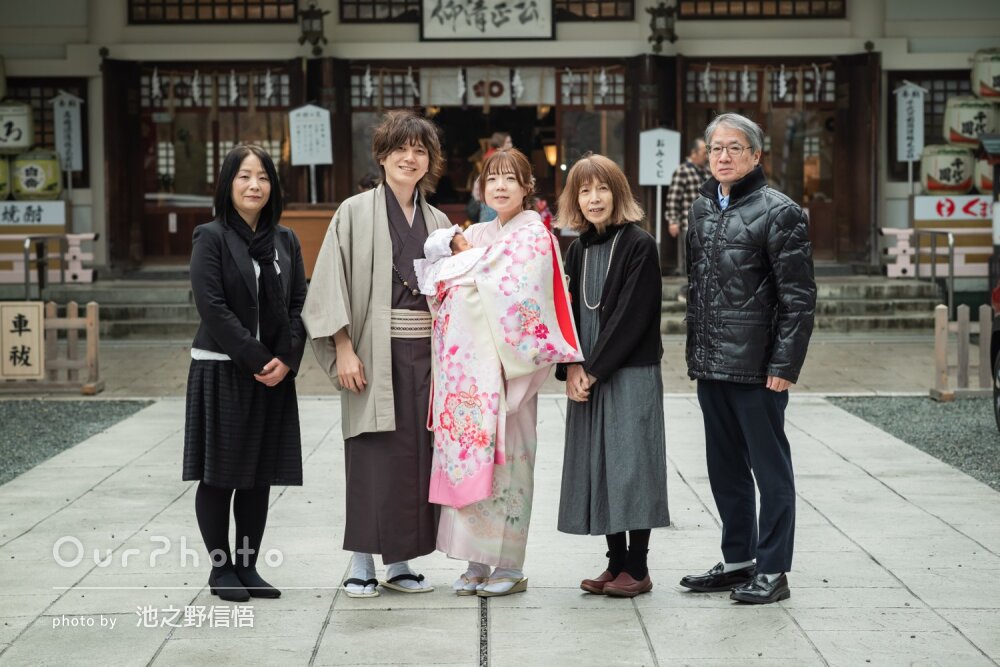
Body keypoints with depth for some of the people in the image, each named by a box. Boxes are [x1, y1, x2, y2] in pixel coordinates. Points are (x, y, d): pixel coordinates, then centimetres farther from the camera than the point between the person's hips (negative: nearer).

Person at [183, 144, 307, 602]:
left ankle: (248, 565, 17)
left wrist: (286, 359, -9)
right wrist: (257, 361, -16)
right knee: (219, 475, 2)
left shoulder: (285, 241, 9)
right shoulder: (211, 238, -5)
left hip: (274, 374, 5)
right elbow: (212, 307, -13)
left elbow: (299, 304, 6)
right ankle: (221, 568, 13)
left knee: (260, 477, 8)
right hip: (221, 371, -4)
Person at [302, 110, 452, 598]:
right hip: (374, 354, -4)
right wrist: (344, 349, -13)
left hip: (425, 354, 4)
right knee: (372, 457, -4)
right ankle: (361, 565, 5)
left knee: (416, 457, 5)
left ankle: (399, 562, 14)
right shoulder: (356, 213, 0)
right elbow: (333, 282, -5)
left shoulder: (438, 222, 13)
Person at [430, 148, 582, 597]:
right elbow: (449, 295, 18)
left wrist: (463, 280, -6)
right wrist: (449, 276, -3)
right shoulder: (473, 236, 17)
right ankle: (477, 562, 12)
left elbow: (516, 299, -14)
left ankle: (510, 565, 4)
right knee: (469, 456, 5)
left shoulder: (533, 237, -4)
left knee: (504, 456, -4)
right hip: (467, 366, 6)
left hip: (504, 364, -6)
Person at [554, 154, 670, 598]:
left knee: (629, 462, -5)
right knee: (597, 465, 7)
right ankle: (616, 563, 16)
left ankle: (637, 568, 3)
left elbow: (632, 315, -13)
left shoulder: (639, 246, -8)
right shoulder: (578, 250, 12)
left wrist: (594, 369, -13)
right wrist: (571, 369, -3)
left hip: (631, 375, -6)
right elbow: (570, 312, 11)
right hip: (587, 377, 6)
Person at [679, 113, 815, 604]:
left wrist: (784, 364, -15)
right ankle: (738, 560, 27)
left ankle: (772, 570, 9)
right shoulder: (702, 209, 12)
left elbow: (799, 296, -11)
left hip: (756, 365, -7)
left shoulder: (777, 212, -8)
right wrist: (695, 352, 14)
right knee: (725, 467, 15)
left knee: (769, 467, 1)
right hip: (711, 363, 7)